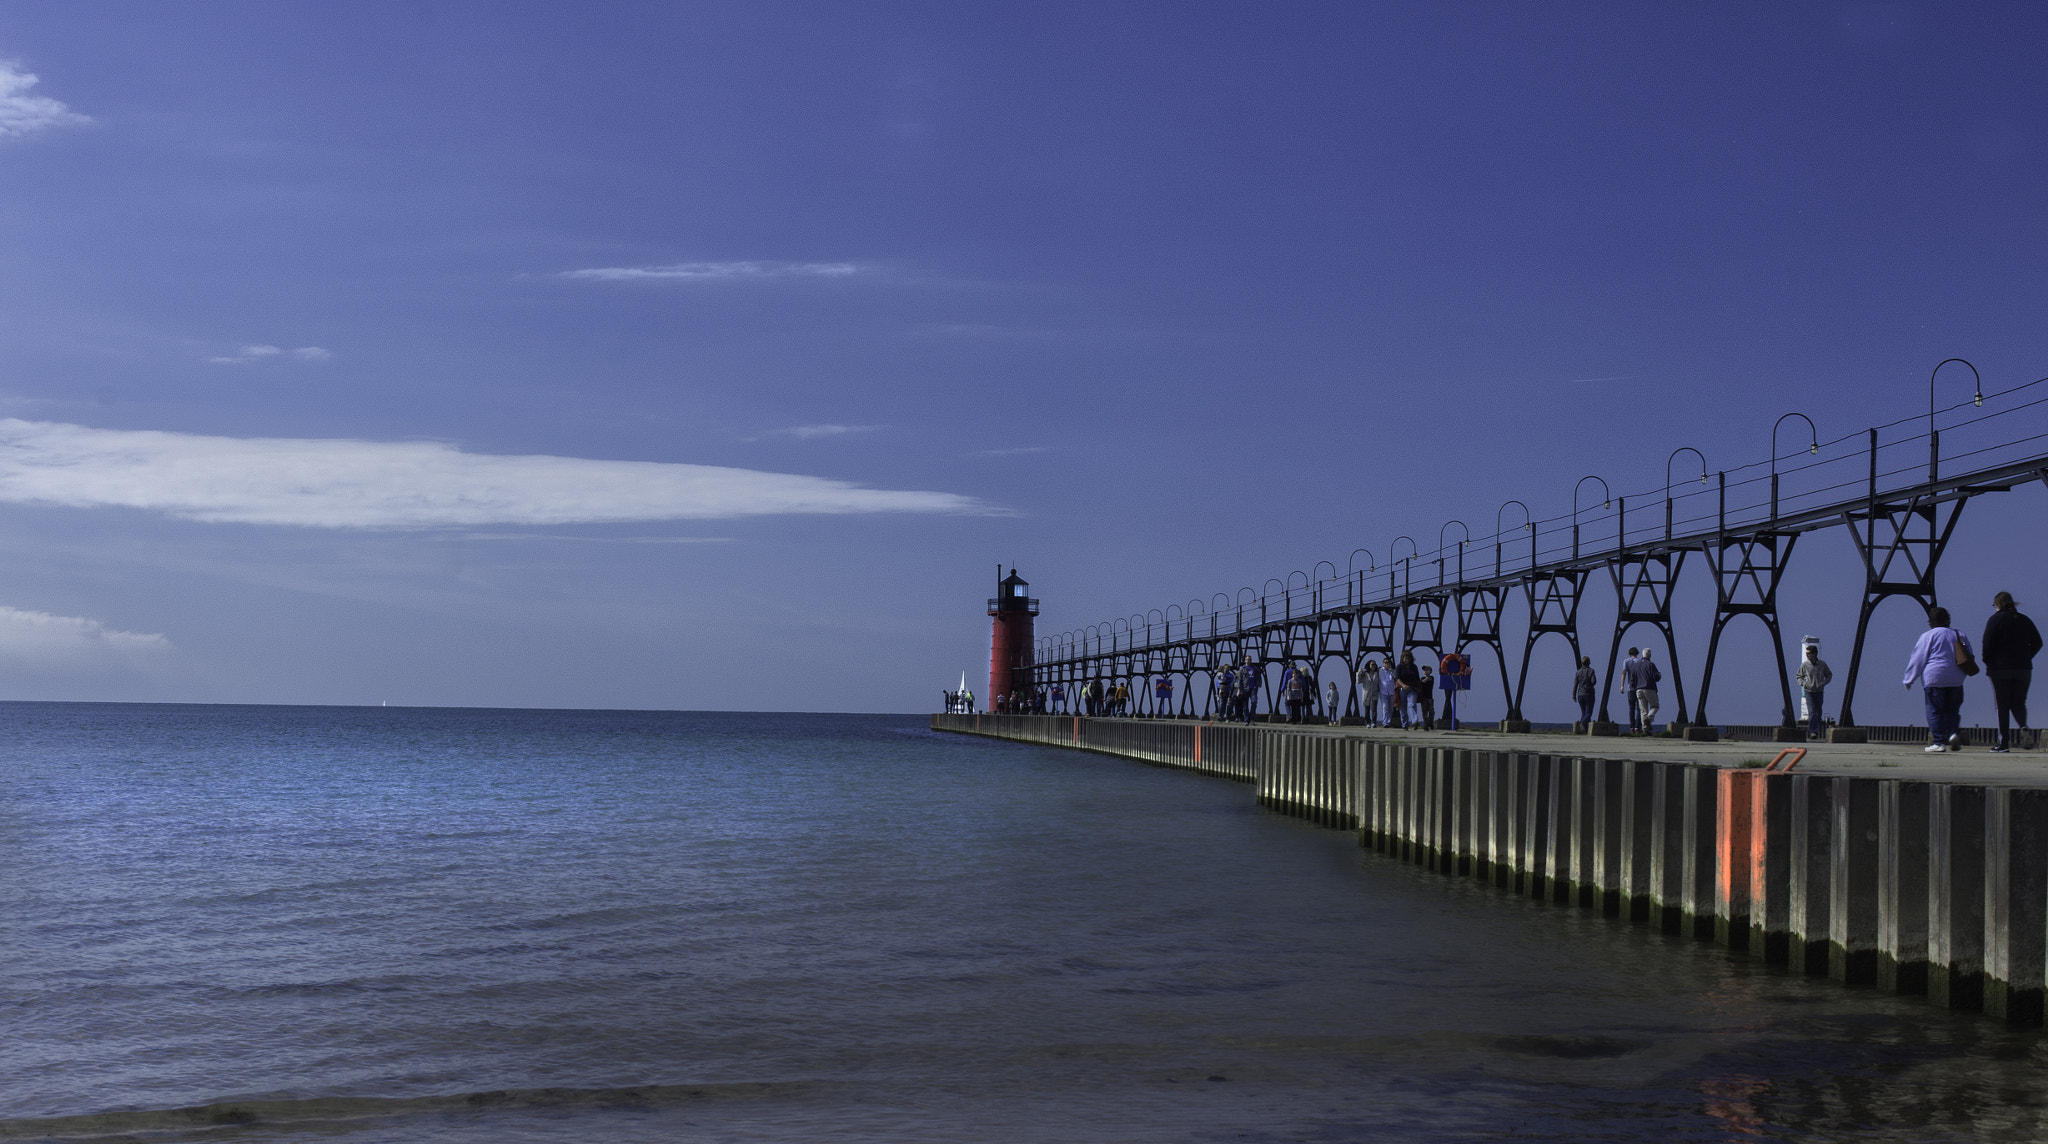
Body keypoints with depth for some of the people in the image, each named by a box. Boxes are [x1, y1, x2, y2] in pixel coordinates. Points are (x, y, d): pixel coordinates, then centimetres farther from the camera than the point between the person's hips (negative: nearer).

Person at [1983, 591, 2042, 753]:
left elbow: (1987, 644, -12)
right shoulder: (2025, 620, 10)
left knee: (2002, 705, 1)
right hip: (2023, 668, 3)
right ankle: (2024, 727, -20)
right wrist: (2025, 658, 16)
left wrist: (1988, 662, 3)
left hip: (2000, 668, -3)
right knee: (2018, 703, 11)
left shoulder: (1995, 619, -4)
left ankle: (2004, 742, -2)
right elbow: (2037, 643, 9)